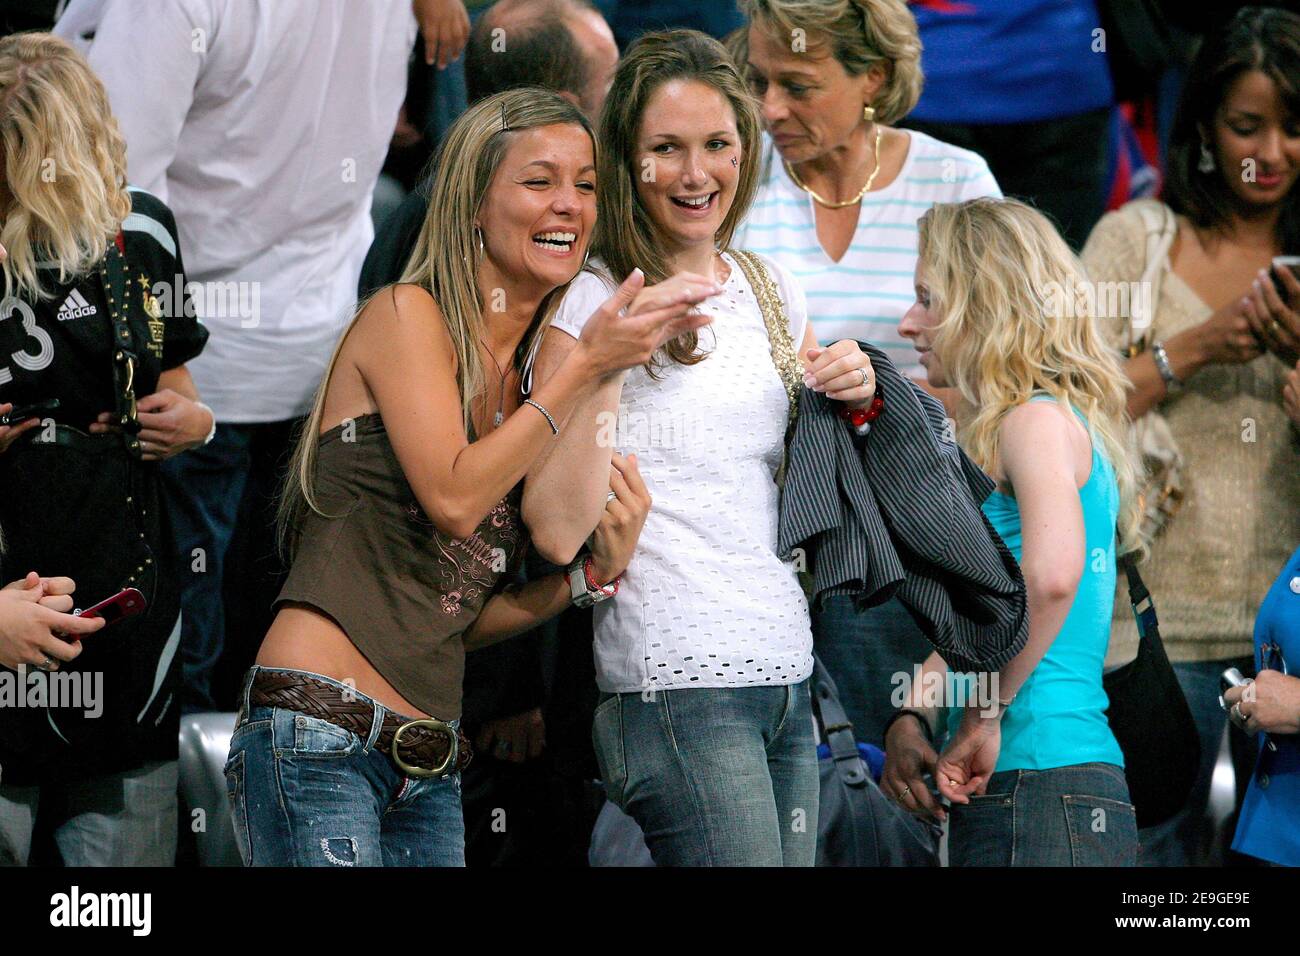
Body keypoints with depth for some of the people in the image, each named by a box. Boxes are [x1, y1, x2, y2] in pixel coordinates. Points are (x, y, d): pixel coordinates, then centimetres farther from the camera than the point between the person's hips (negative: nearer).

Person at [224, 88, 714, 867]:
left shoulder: (528, 376, 18)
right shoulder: (407, 315, -1)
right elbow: (454, 497, -15)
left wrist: (597, 572, 0)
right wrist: (588, 367, -10)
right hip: (319, 735, -7)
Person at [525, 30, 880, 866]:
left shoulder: (772, 294, 15)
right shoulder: (590, 304, -5)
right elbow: (559, 530, -14)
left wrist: (853, 401, 6)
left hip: (788, 679, 7)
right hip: (675, 681, -7)